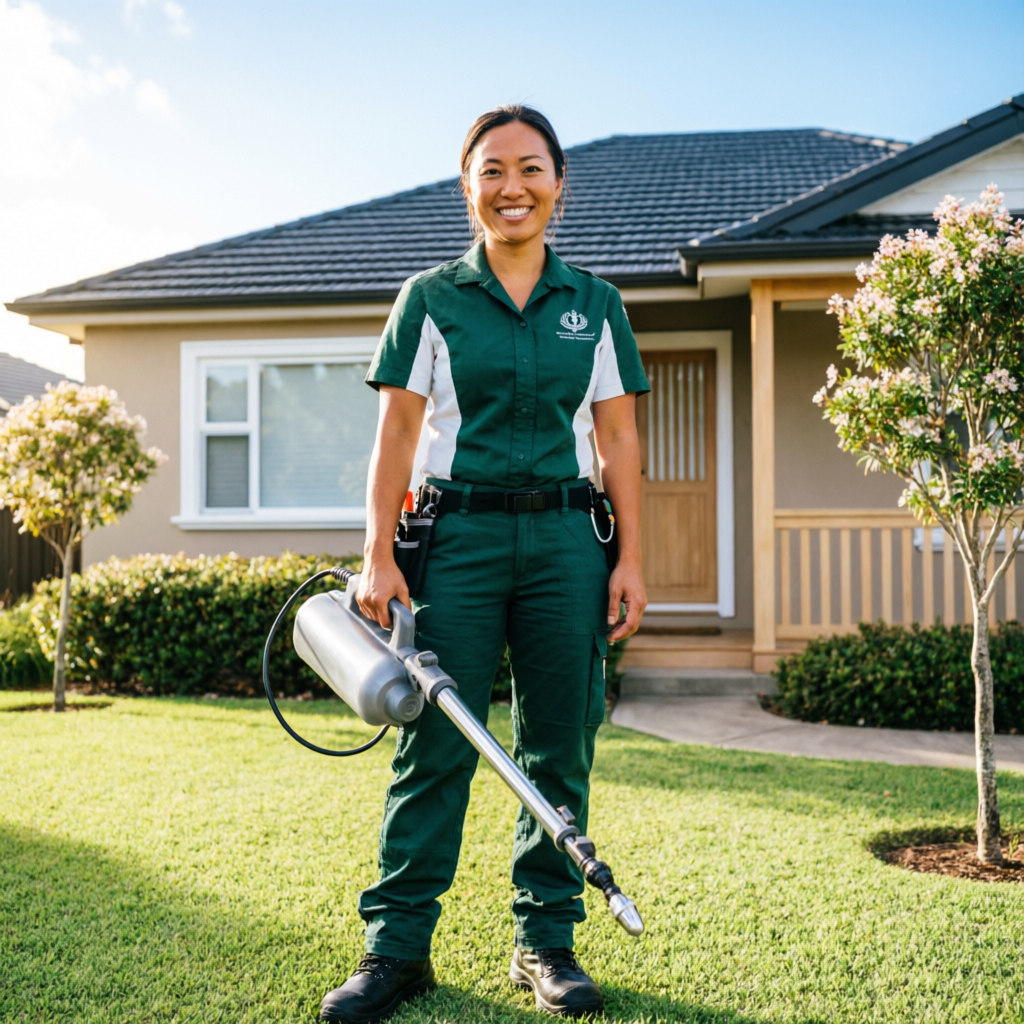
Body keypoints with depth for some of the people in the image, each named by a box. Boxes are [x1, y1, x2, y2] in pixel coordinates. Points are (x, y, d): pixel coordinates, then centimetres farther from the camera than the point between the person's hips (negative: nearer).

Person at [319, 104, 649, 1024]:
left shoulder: (596, 304, 11)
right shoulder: (431, 298, 6)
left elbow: (618, 441, 8)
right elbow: (396, 434, 2)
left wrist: (631, 559, 1)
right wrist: (379, 555, -6)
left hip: (566, 541, 2)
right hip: (457, 536, -1)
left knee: (559, 749, 5)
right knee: (434, 745, -1)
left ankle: (548, 941, 18)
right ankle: (398, 946, 10)